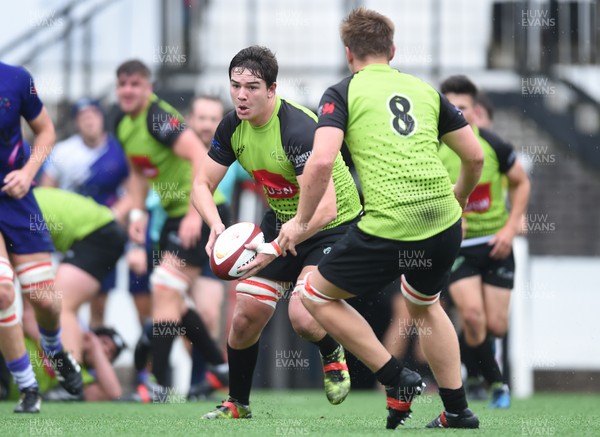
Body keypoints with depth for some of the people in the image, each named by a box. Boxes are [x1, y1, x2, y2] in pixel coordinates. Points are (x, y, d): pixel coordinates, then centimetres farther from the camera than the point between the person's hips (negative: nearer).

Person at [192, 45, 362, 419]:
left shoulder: (299, 129, -32)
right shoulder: (233, 127, -9)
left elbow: (324, 209, -38)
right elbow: (202, 185, -2)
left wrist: (275, 248, -45)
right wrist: (217, 227, -23)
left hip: (333, 225, -6)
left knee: (302, 316, -25)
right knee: (245, 317, 0)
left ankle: (333, 355, 11)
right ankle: (237, 404, 23)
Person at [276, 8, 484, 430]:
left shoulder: (343, 93, 3)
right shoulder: (426, 90, 15)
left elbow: (321, 161, -12)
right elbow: (475, 157, 16)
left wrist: (300, 221, 1)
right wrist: (458, 197, 36)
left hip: (388, 231, -5)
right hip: (444, 225, 5)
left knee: (316, 295, 16)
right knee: (425, 305, 33)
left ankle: (396, 379, 9)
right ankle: (459, 413, 32)